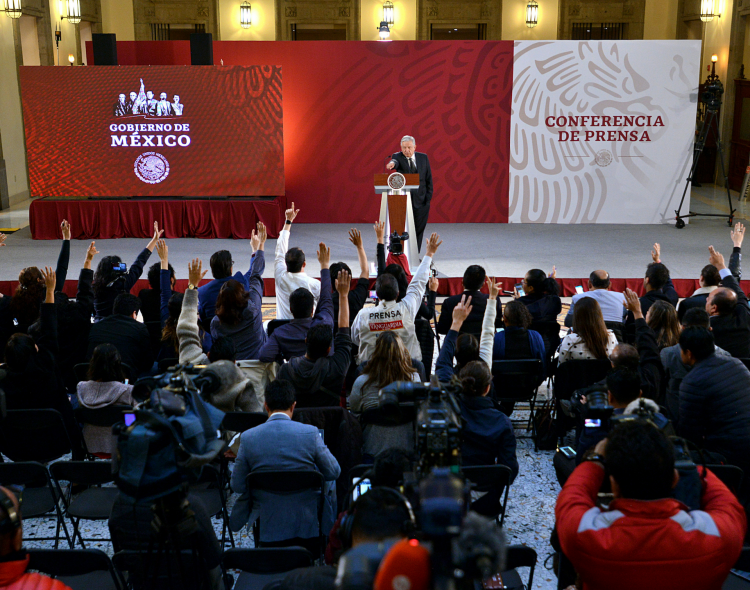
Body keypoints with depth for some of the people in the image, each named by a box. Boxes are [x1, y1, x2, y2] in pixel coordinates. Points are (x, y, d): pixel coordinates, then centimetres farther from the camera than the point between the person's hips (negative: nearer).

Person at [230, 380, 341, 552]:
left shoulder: (248, 437, -9)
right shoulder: (310, 433, -12)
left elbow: (237, 486, -2)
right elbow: (334, 472, -1)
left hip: (269, 530, 2)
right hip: (309, 528, -2)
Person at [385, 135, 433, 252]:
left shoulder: (423, 158, 7)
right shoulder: (398, 156, -2)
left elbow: (429, 179, 9)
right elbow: (395, 161, -27)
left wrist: (428, 197, 1)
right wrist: (392, 163, -52)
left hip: (421, 201, 3)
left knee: (418, 231, 6)